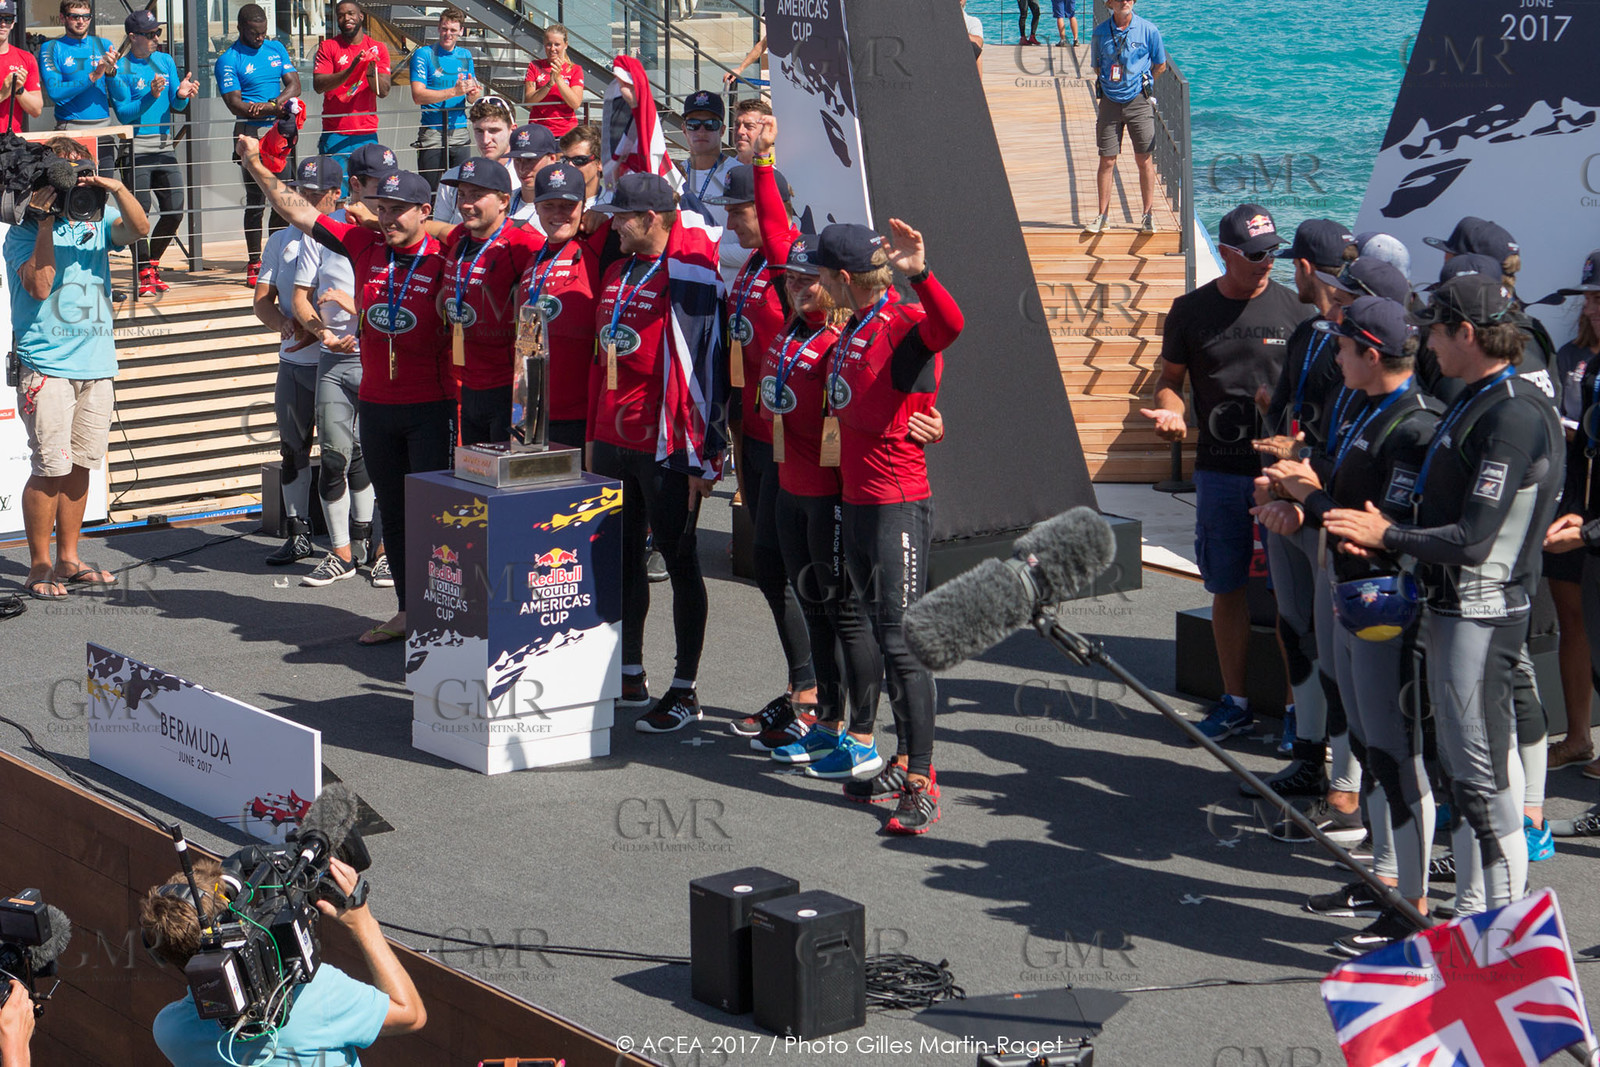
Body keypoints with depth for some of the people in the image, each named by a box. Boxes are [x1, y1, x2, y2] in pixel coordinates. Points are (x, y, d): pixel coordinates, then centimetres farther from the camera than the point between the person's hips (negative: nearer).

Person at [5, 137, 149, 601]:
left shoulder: (95, 219, 12)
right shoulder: (23, 233, -1)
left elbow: (138, 229, -4)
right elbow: (39, 284, -15)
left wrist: (117, 189, -18)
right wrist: (46, 221, -13)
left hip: (96, 363, 5)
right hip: (47, 366, -5)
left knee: (79, 466, 9)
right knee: (51, 468, -9)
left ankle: (68, 561, 18)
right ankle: (39, 567, 0)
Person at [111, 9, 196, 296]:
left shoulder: (165, 61, 12)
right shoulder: (121, 69, -5)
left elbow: (177, 106, 8)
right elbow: (123, 113, -11)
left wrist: (181, 95, -15)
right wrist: (150, 96, -24)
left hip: (164, 146, 6)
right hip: (136, 147, -6)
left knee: (175, 210, 4)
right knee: (139, 210, -8)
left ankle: (152, 264, 22)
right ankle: (144, 273, 0)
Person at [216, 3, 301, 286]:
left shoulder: (276, 49, 11)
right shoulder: (228, 60, -5)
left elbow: (294, 84, 5)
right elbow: (235, 103, -12)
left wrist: (273, 102, -15)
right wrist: (273, 109, -22)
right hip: (252, 134, -5)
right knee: (256, 201, -4)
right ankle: (254, 263, 3)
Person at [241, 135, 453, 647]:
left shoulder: (440, 260, -9)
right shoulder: (364, 245, 4)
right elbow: (298, 211, 10)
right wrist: (257, 167, 8)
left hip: (431, 407, -6)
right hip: (376, 405, 6)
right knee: (392, 511, 12)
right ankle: (408, 611, 21)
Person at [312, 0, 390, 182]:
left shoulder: (378, 48, 8)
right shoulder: (328, 47, 4)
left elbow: (383, 92, 2)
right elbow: (318, 85, -10)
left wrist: (371, 72, -18)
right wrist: (351, 69, -21)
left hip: (367, 134, 1)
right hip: (335, 134, -1)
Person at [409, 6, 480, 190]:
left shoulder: (465, 56, 13)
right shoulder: (423, 54, -2)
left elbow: (471, 99, 14)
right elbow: (418, 95, -12)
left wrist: (473, 93, -11)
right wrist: (454, 92, -21)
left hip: (460, 133, 4)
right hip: (431, 134, -4)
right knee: (429, 193, -5)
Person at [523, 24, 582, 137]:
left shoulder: (575, 69, 8)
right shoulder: (535, 66, 10)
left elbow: (575, 103, -6)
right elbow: (528, 102, -1)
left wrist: (558, 79, -14)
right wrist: (549, 84, -14)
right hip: (539, 130, 1)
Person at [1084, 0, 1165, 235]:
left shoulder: (1148, 30, -2)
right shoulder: (1100, 32, 2)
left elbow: (1160, 65, 8)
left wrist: (1142, 85, 5)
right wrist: (1109, 85, 6)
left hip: (1138, 101, -1)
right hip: (1110, 101, 1)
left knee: (1144, 161, 0)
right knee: (1107, 161, 2)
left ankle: (1148, 216, 9)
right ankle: (1103, 214, 11)